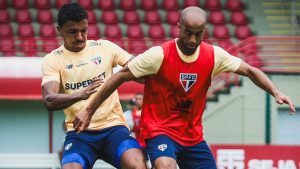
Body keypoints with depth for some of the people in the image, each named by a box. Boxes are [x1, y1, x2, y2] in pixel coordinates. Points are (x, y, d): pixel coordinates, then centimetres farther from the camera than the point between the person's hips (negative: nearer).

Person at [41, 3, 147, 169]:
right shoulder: (52, 60, 0)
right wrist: (81, 95, -33)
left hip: (113, 126, 1)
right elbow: (49, 101, -14)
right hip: (79, 132, -1)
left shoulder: (104, 47, 6)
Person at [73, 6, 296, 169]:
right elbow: (119, 78, -11)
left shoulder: (214, 55, -6)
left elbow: (250, 70, 2)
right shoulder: (159, 55, -17)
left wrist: (276, 92, -13)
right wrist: (89, 111, -11)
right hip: (160, 130, -5)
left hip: (193, 136, 5)